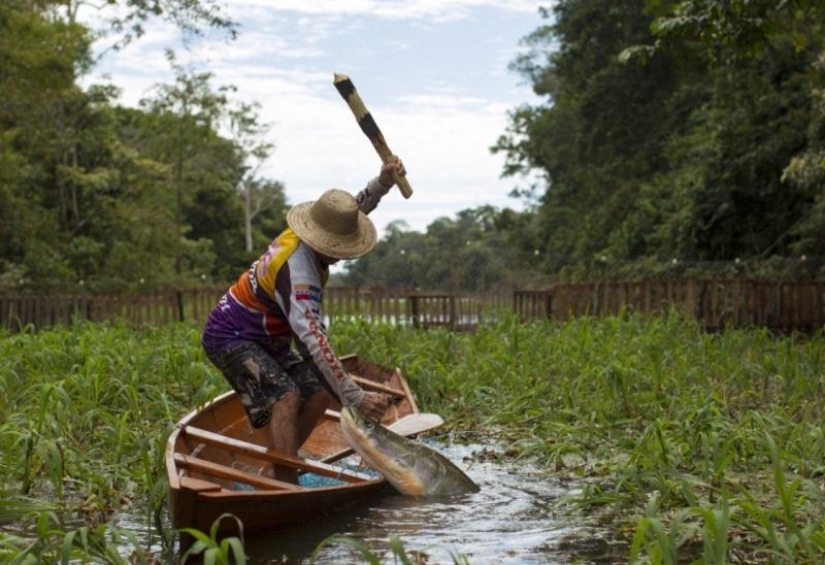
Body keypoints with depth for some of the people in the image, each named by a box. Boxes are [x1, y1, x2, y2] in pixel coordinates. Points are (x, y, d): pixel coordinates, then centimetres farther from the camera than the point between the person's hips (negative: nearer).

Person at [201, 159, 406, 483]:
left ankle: (279, 467, 9)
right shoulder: (297, 272, -34)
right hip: (229, 338, -10)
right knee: (285, 397, -28)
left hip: (267, 340, 10)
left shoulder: (303, 235, -6)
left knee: (319, 392, 2)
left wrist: (383, 182, -4)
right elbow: (313, 341, -43)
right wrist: (355, 396, -47)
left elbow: (356, 209, 15)